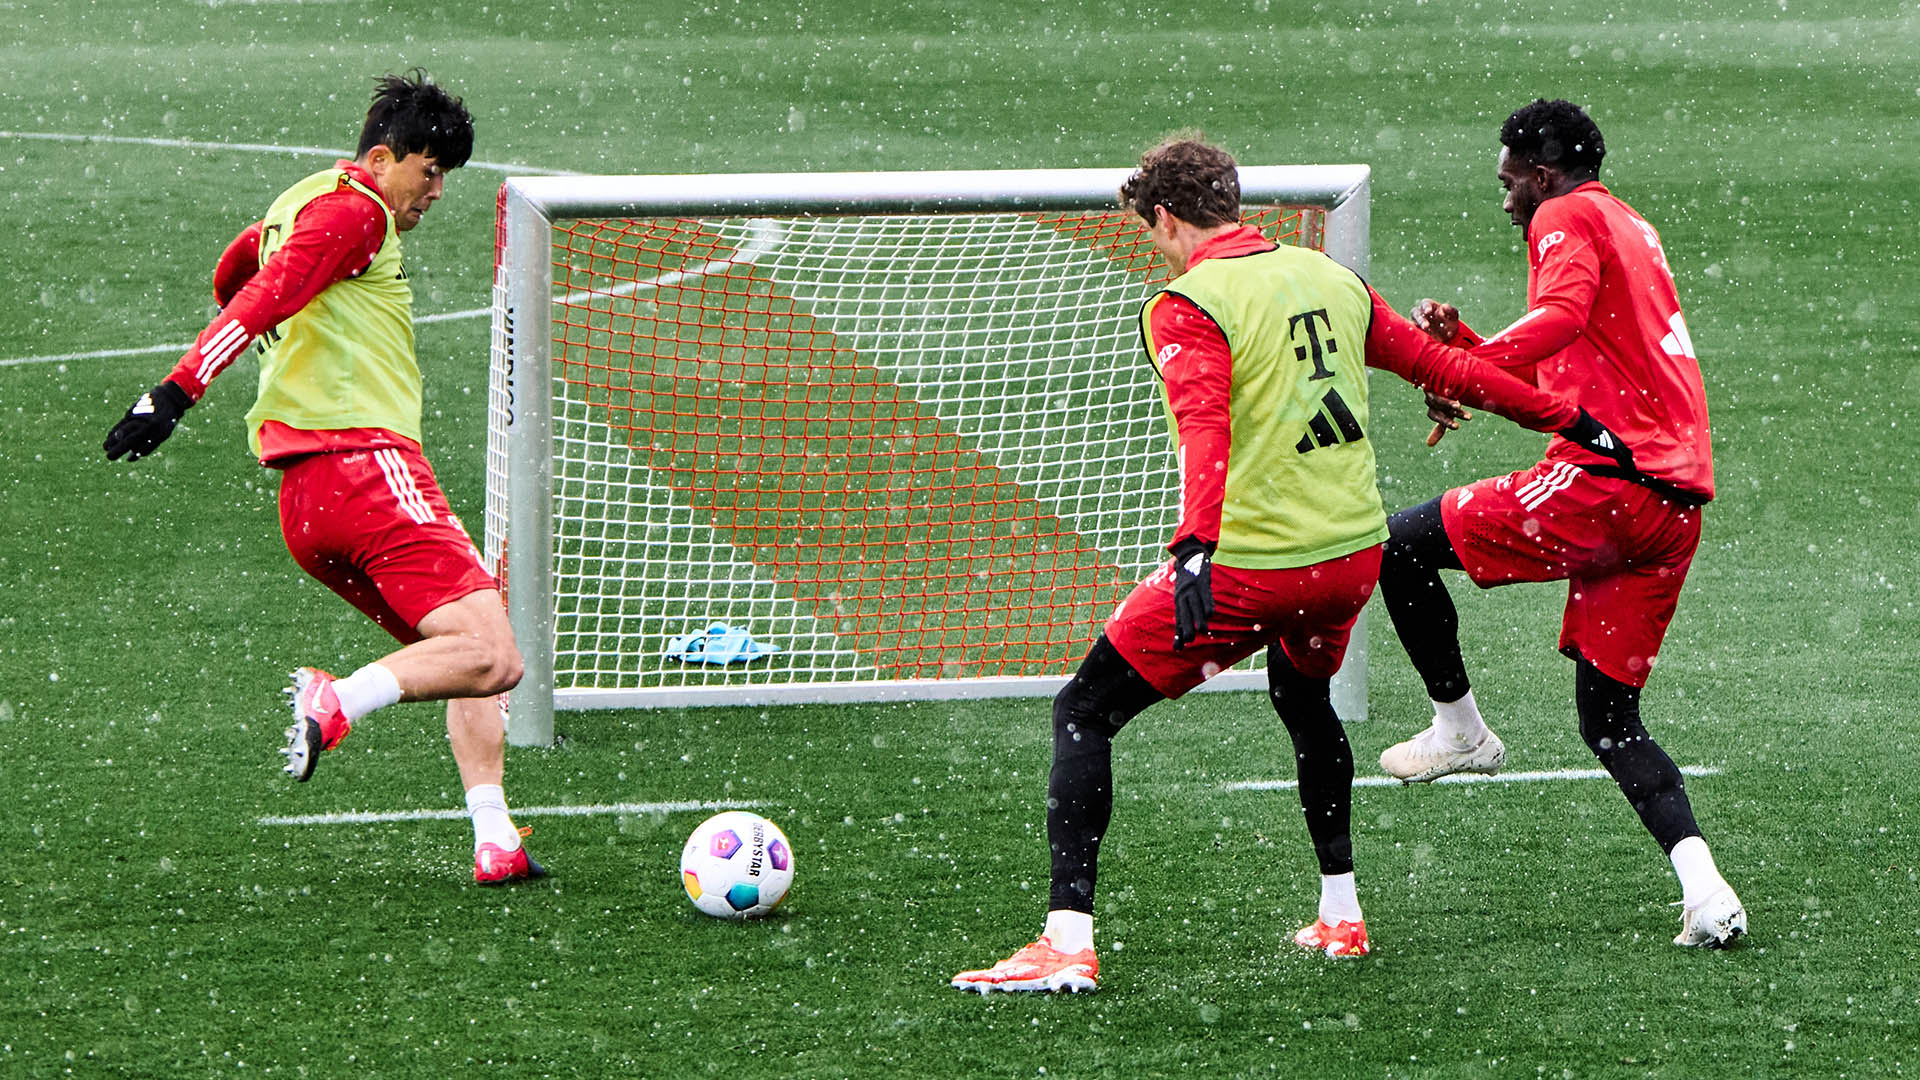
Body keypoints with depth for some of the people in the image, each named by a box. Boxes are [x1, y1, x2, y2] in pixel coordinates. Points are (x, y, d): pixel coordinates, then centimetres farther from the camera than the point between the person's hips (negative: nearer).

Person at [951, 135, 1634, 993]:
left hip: (1249, 564, -7)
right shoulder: (1330, 279, 10)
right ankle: (1340, 915, 38)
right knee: (1303, 695, 36)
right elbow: (1441, 367, 17)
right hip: (1354, 548, 7)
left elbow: (1206, 426, -27)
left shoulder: (1186, 307, -10)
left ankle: (1068, 940, -11)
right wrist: (1568, 418, 27)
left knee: (1082, 715, 2)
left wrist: (1196, 548, -39)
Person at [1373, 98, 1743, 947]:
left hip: (1603, 481, -9)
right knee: (1610, 717, 10)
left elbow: (1562, 314, -22)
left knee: (1403, 545, 3)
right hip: (1677, 500, 9)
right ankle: (1703, 888, -7)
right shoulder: (1633, 231, 28)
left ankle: (1460, 728, 11)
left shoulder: (1565, 219, 0)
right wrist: (1464, 345, 23)